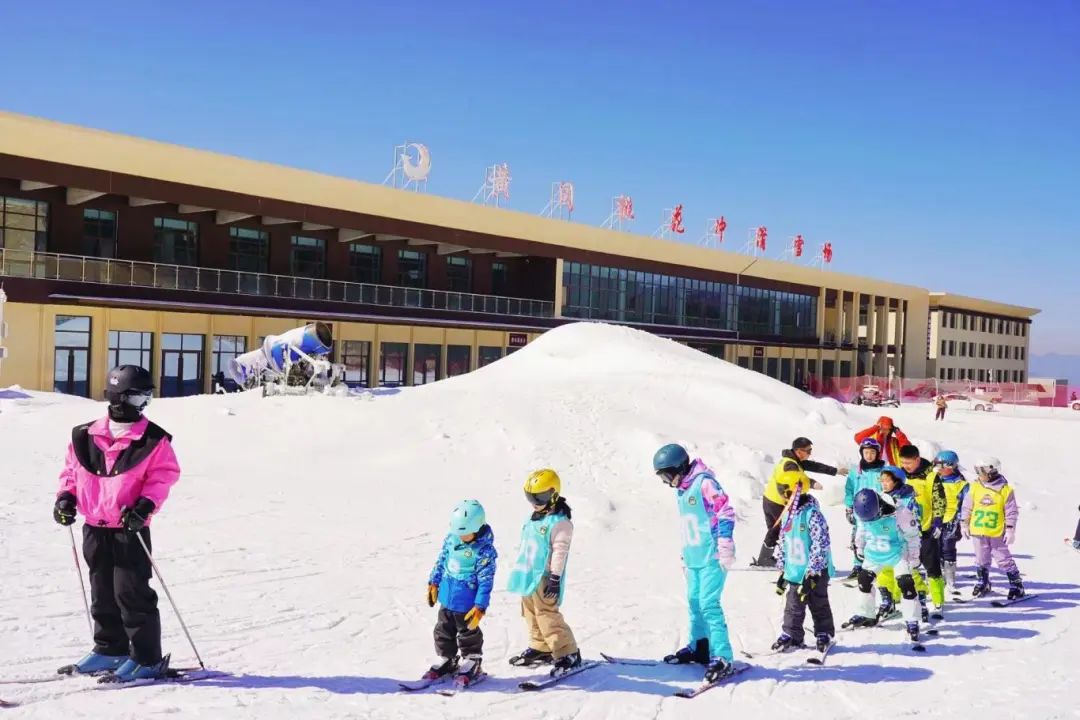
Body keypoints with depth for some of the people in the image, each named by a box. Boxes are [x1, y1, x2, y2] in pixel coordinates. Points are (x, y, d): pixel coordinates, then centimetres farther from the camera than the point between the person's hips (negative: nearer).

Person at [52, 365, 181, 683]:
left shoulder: (153, 441, -8)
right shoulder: (85, 436, 6)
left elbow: (164, 475, -9)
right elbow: (71, 470, 16)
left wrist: (146, 504, -22)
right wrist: (66, 496, 1)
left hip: (130, 530, -6)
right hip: (94, 528, 6)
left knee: (132, 594, -5)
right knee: (102, 594, 16)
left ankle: (147, 659, 3)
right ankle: (109, 649, 31)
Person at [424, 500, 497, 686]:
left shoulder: (484, 550, -22)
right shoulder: (451, 538, -3)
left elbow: (486, 580, -20)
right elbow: (441, 561, 12)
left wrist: (480, 606, -21)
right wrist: (434, 583, 15)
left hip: (466, 602, -6)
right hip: (447, 597, 6)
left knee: (468, 632, 9)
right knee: (443, 630, 18)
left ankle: (471, 663, 27)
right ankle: (445, 659, 35)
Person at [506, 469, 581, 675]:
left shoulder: (559, 522, -16)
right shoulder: (534, 518, 13)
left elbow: (560, 551, -19)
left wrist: (555, 577, -21)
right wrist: (519, 571, 25)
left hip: (545, 579, -9)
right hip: (529, 577, 10)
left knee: (547, 616, -12)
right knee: (531, 614, 17)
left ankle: (568, 654, -7)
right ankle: (540, 648, 31)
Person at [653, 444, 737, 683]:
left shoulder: (704, 482, -14)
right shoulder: (680, 489, 15)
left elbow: (726, 513, -19)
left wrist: (725, 548, -20)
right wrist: (684, 554, 26)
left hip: (712, 556, -9)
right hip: (693, 558, 9)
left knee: (708, 604, -13)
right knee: (694, 602, 15)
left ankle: (722, 658, -10)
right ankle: (699, 647, 30)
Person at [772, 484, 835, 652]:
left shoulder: (812, 514, -19)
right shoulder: (788, 515, 6)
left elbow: (820, 545, -21)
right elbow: (782, 544, 15)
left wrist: (812, 574, -21)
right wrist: (782, 571, 15)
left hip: (815, 573, -6)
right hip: (794, 572, 6)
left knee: (819, 605, 9)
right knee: (793, 606, 12)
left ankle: (824, 634, 25)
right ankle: (791, 635, 24)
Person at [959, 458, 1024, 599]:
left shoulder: (1005, 490, -10)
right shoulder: (975, 487, -1)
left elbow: (1011, 512, -5)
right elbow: (967, 507, 8)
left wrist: (1010, 530, -6)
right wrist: (964, 524, 9)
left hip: (997, 532, -4)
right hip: (978, 531, 4)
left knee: (1004, 559, 2)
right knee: (981, 560, 15)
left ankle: (1016, 584, 15)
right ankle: (982, 584, 29)